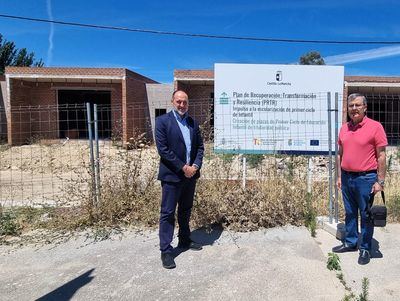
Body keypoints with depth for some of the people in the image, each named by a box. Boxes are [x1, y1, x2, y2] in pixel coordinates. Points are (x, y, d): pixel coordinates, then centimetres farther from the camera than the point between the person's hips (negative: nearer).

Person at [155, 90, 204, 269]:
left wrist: (195, 166, -7)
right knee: (168, 213, 1)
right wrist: (183, 167, -16)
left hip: (191, 174, 6)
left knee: (186, 211, 18)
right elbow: (163, 149, -14)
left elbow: (200, 146, 10)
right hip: (172, 175, -6)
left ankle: (184, 240, 35)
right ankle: (166, 250, 11)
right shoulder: (162, 121, -7)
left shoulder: (193, 122, 10)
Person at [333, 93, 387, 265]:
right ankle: (351, 242, 30)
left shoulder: (375, 127, -8)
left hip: (366, 178, -5)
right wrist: (339, 176, 10)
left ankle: (365, 249, 21)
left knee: (366, 215, 7)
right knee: (350, 213, 16)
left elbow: (381, 156, -8)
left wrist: (380, 181, -11)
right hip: (347, 177, 5)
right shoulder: (344, 128, 8)